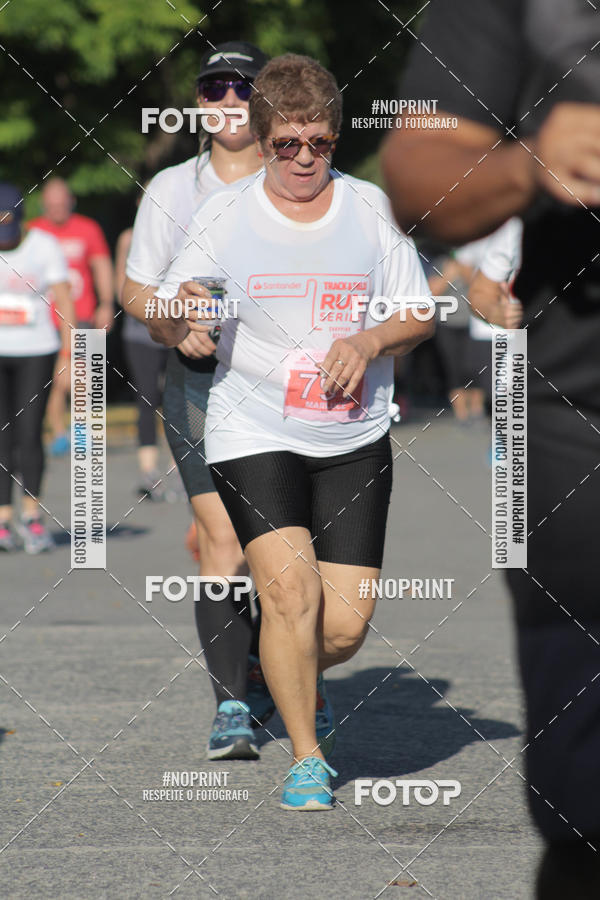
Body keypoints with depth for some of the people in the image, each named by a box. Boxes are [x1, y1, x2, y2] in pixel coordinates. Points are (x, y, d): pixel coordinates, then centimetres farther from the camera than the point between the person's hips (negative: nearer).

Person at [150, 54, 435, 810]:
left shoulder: (373, 209, 3)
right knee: (290, 586, -19)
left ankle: (296, 683, 33)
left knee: (345, 625, -3)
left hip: (355, 441, 2)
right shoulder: (224, 215, -2)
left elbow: (419, 315, 9)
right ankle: (306, 761, -4)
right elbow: (162, 325, 1)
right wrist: (178, 315, -23)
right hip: (253, 435, -2)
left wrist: (370, 341, -11)